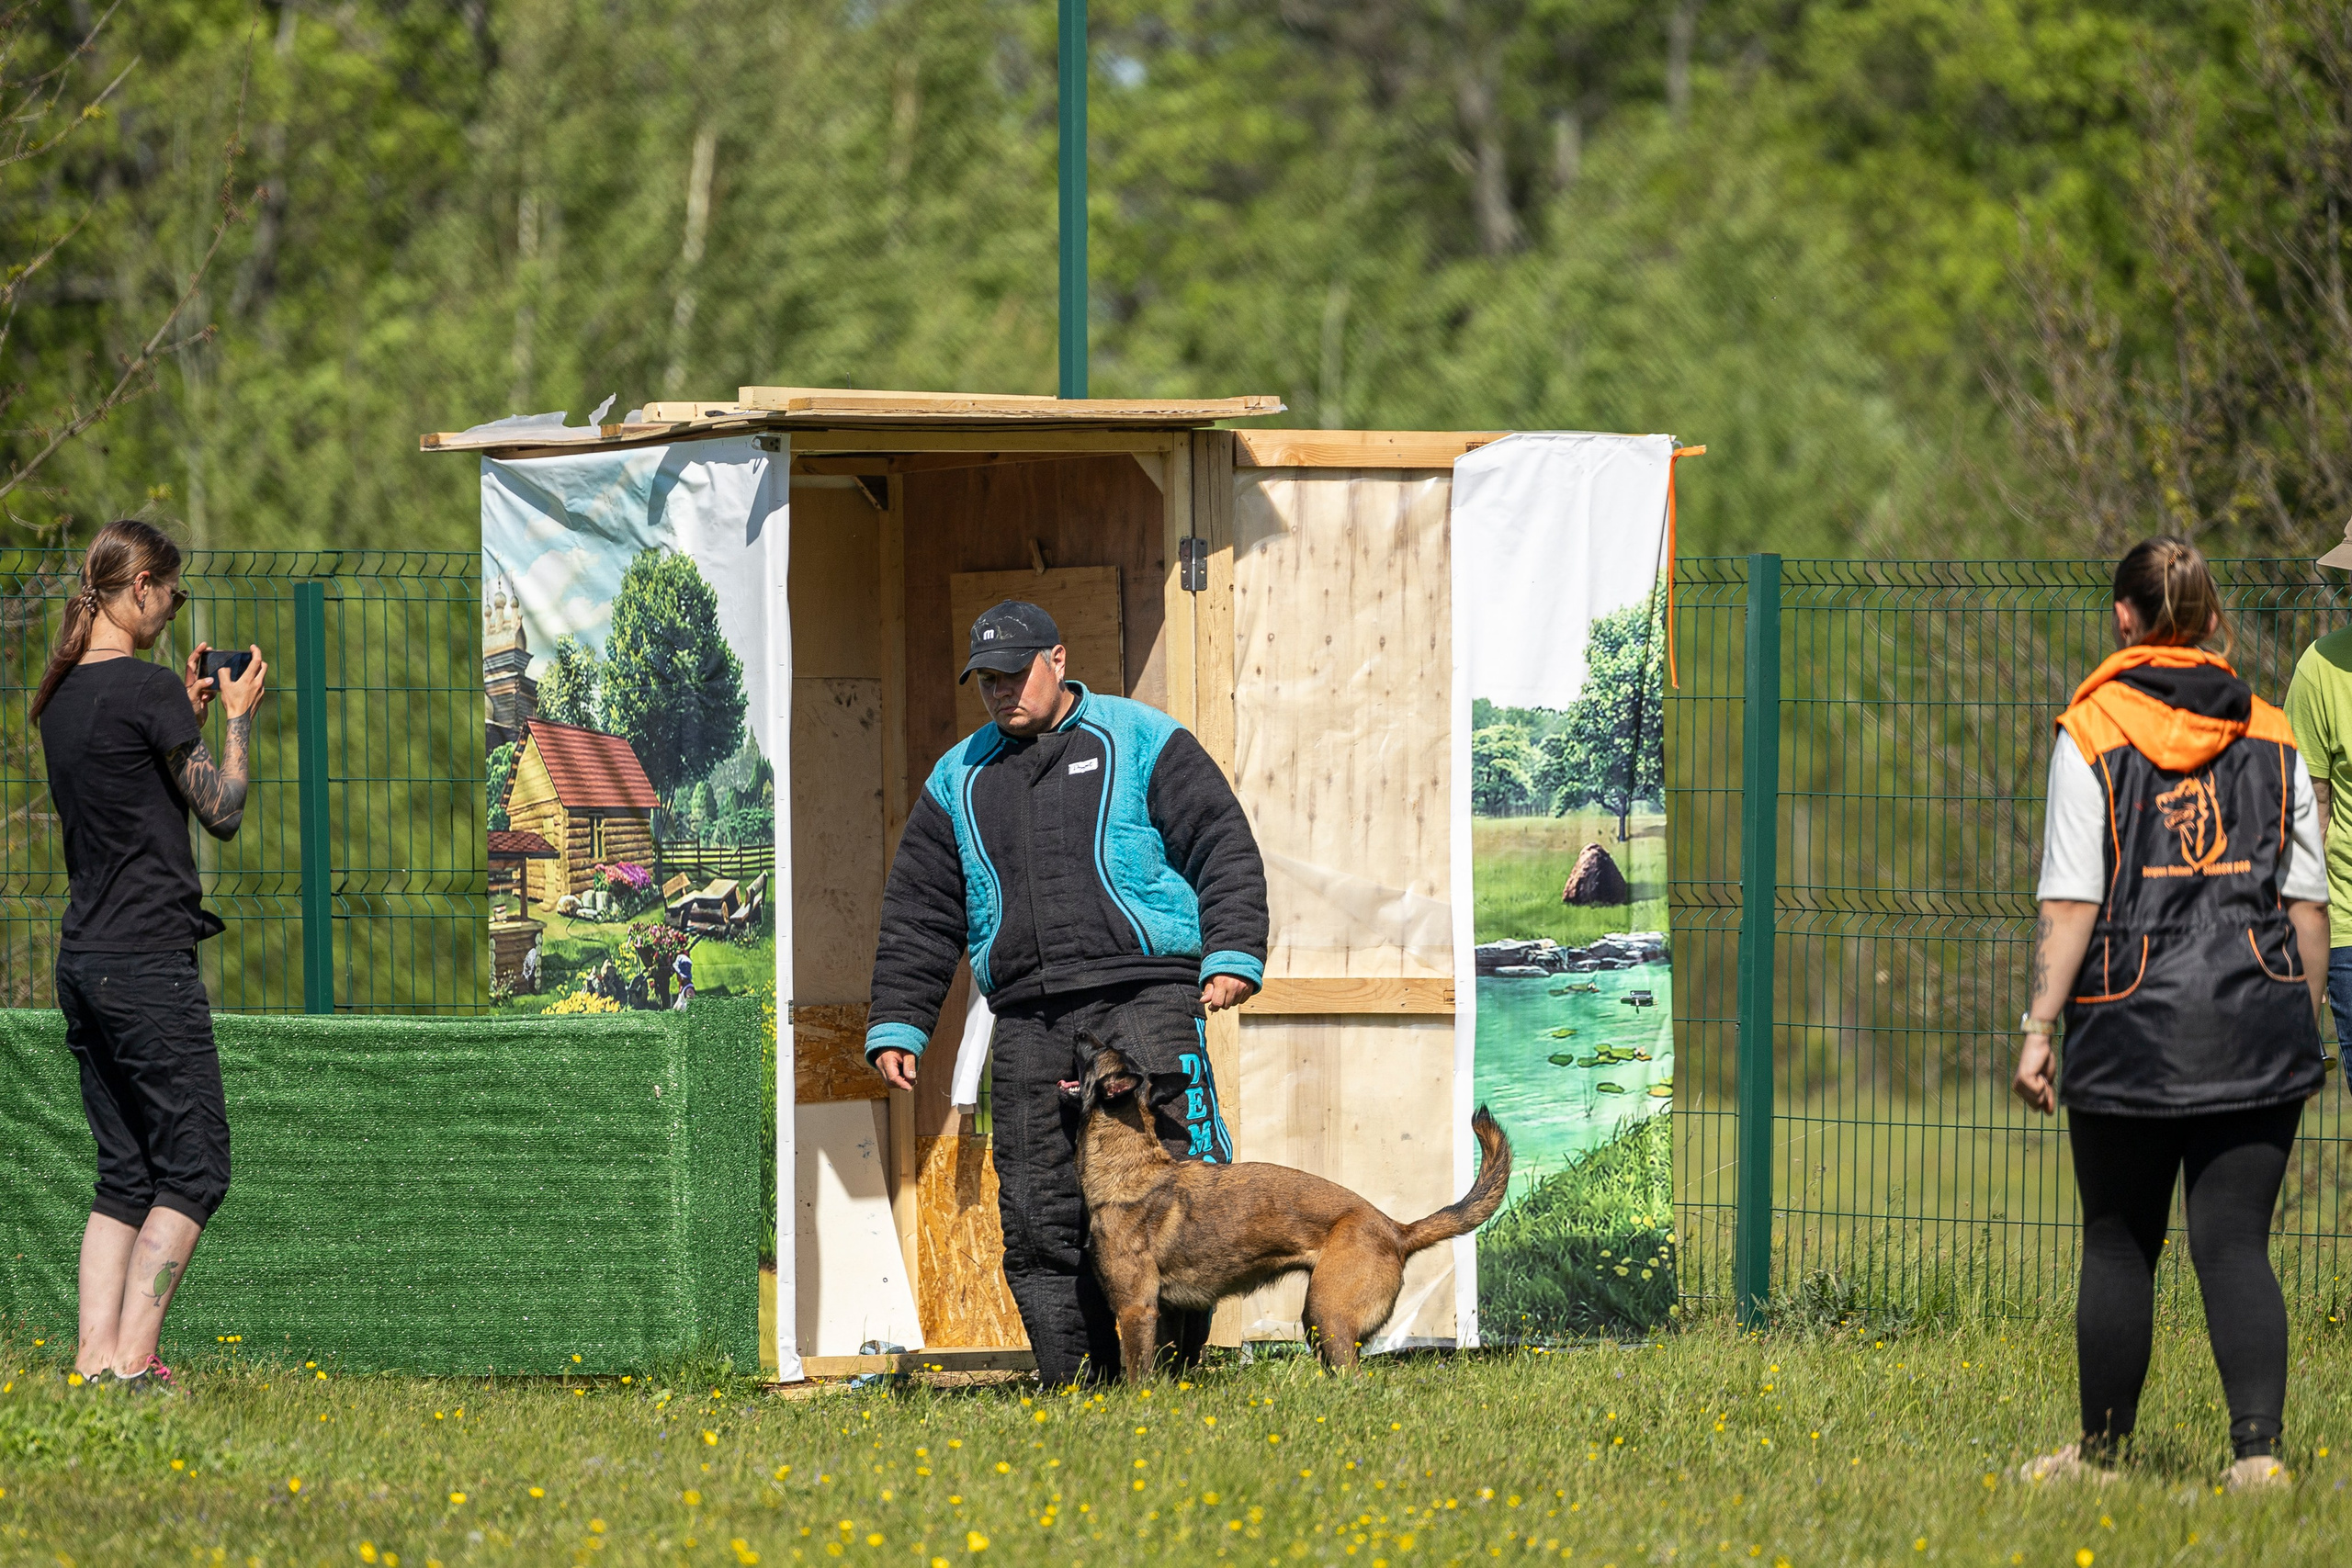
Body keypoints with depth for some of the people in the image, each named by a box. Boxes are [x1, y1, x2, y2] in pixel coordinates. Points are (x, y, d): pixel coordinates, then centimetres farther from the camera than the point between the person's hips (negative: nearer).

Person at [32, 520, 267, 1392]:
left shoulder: (61, 696, 13)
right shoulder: (145, 689, -13)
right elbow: (222, 814, -7)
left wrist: (186, 713, 20)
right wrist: (238, 715, 4)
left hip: (82, 959, 8)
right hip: (147, 959, -8)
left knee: (124, 1174, 10)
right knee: (193, 1166, -3)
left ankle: (96, 1359, 2)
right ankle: (130, 1361, -11)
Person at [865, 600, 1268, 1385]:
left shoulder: (1140, 742, 7)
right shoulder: (960, 780, 19)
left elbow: (1223, 849, 3)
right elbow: (918, 915, 22)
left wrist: (1232, 956, -10)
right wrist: (896, 1025, 14)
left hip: (1145, 1000, -4)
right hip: (1030, 1021, 4)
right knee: (1039, 1214, -3)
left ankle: (1179, 1366, -9)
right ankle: (1078, 1387, 1)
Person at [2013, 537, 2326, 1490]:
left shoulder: (2093, 733, -2)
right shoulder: (2272, 738, 8)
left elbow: (2072, 902, -6)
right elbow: (2308, 903, 9)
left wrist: (2039, 1028, -3)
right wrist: (2304, 1027, 17)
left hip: (2132, 1023, -2)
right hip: (2257, 1027, 2)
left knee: (2120, 1243, 10)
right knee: (2234, 1243, 2)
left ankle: (2101, 1451, 20)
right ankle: (2257, 1448, -12)